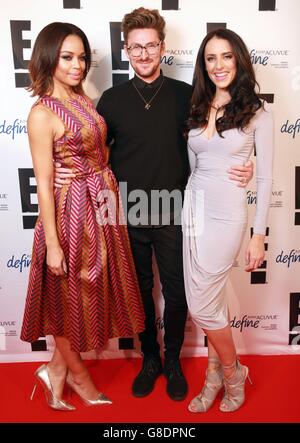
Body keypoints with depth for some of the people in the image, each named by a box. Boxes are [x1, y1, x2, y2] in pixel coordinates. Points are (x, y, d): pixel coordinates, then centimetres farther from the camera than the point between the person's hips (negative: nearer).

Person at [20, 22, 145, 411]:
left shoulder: (84, 99, 8)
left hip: (102, 205, 8)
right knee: (70, 295, 11)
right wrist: (52, 244, -16)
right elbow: (44, 184, -16)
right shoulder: (42, 113, -15)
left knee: (91, 289, 17)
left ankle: (57, 369, 37)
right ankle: (78, 374, 36)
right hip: (73, 210, -8)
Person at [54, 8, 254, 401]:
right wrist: (66, 171, -10)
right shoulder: (112, 99, 2)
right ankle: (150, 358, 38)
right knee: (140, 291, 15)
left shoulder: (184, 95, -1)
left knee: (176, 292, 11)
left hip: (172, 214, -1)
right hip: (129, 215, 1)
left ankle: (173, 361, 36)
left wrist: (241, 168, -12)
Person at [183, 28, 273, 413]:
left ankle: (232, 373, 27)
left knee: (201, 305, -1)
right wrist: (192, 203, 12)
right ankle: (217, 375, 32)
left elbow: (265, 178, -4)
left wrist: (259, 236, -7)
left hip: (226, 214, -4)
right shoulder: (197, 109, 9)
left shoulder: (257, 112, -3)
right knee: (210, 301, 12)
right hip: (193, 208, 5)